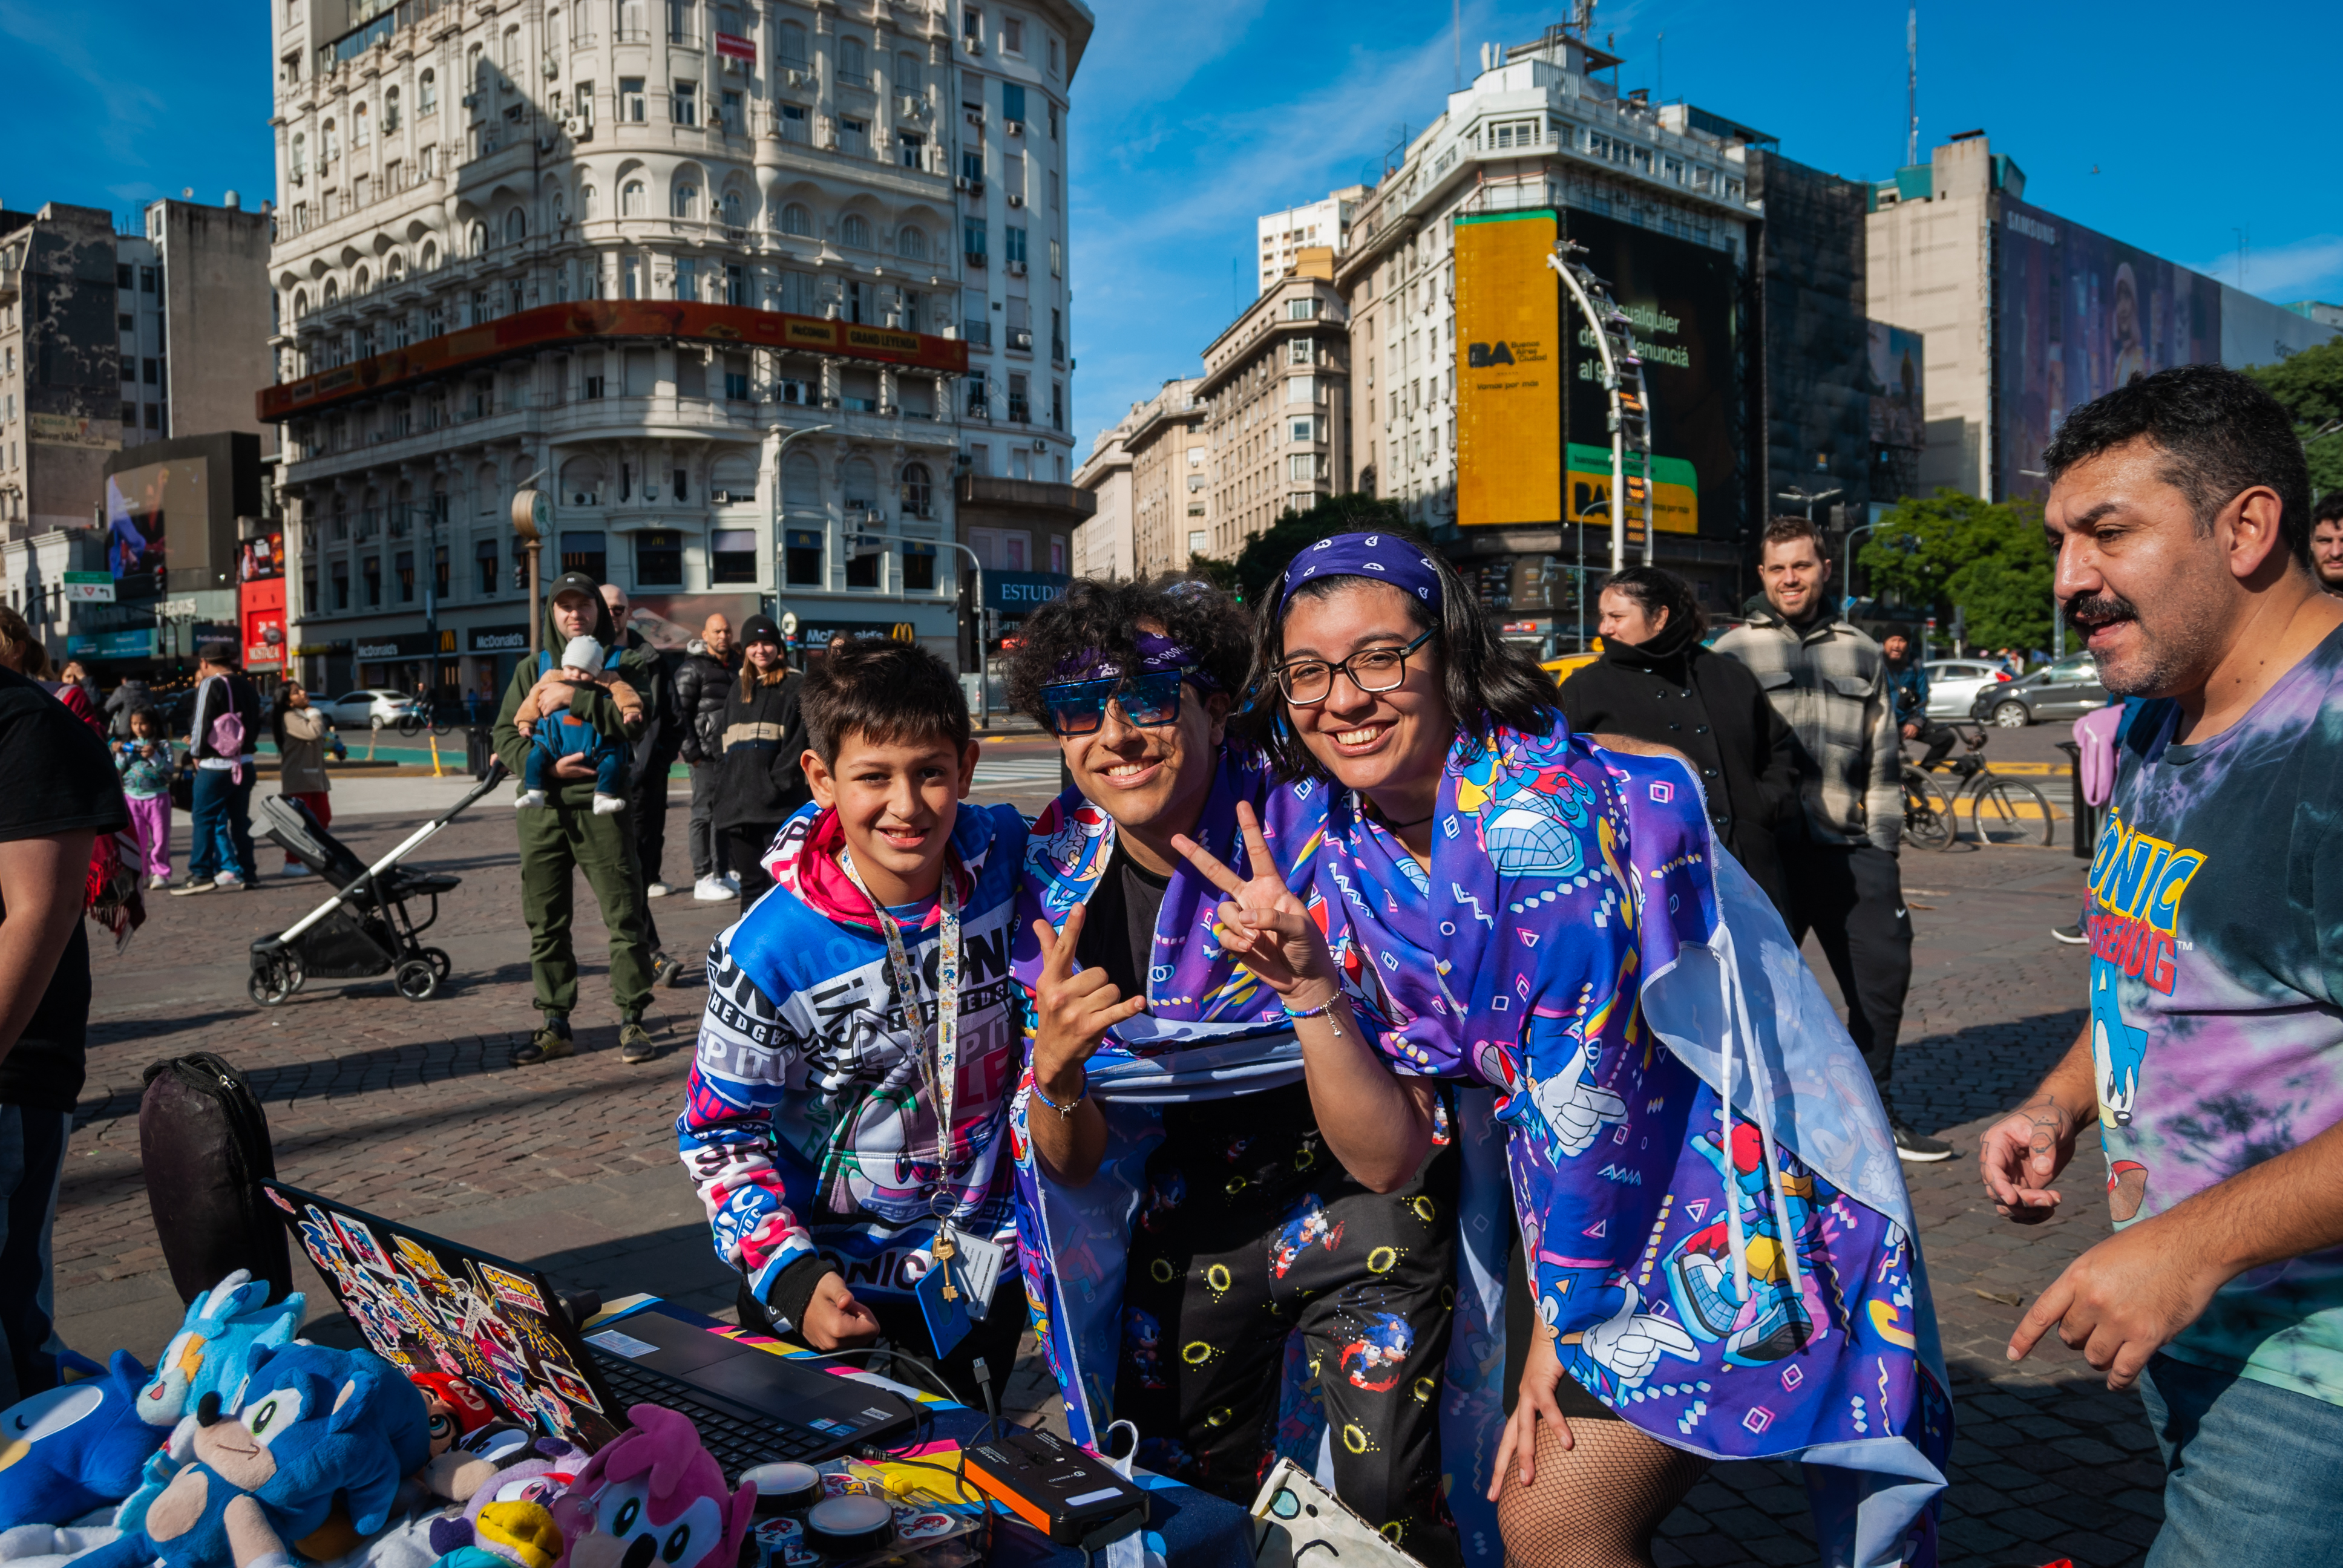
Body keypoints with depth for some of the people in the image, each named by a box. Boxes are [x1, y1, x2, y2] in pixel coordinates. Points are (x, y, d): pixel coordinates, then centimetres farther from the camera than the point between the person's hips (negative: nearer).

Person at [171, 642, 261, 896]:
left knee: (204, 819, -1)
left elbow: (201, 723, -14)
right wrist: (244, 749, 14)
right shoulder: (247, 687, 10)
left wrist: (196, 753, 0)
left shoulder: (210, 685, -12)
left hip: (215, 767, -7)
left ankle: (201, 875, -3)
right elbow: (256, 725, 14)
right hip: (245, 764, 7)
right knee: (240, 818, 12)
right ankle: (246, 872, 14)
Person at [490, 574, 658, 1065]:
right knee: (545, 924, 6)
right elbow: (506, 737, 7)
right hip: (541, 808, 3)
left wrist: (573, 695, -16)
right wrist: (548, 766, -9)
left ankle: (632, 1021, 3)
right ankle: (555, 1025, 15)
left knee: (623, 915, -5)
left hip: (601, 807, -3)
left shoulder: (620, 666, 9)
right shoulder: (531, 672, 16)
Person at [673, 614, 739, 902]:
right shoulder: (693, 668, -5)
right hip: (707, 755, -7)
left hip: (732, 755, 7)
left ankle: (724, 872, 19)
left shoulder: (736, 667, 16)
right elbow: (681, 712, -9)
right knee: (705, 813, -3)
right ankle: (703, 880, 0)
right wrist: (692, 752, -14)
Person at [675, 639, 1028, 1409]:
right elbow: (718, 1133, -11)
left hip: (988, 1269, 3)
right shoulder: (771, 954, -21)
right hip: (840, 1288, -2)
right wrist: (791, 1277, -20)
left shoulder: (1007, 863, -13)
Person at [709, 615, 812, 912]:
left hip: (779, 809, -5)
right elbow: (723, 746, 20)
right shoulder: (737, 690, 20)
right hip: (738, 807, 6)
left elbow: (798, 743, -7)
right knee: (751, 883, 10)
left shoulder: (795, 686, 2)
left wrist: (776, 785, -15)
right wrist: (723, 793, 9)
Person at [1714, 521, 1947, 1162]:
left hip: (1851, 849, 3)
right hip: (1768, 851, -3)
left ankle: (1874, 1113, 22)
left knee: (1884, 975, 5)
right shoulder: (1733, 652, 8)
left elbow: (1884, 760, 18)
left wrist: (1883, 848, 10)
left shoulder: (1862, 654, 17)